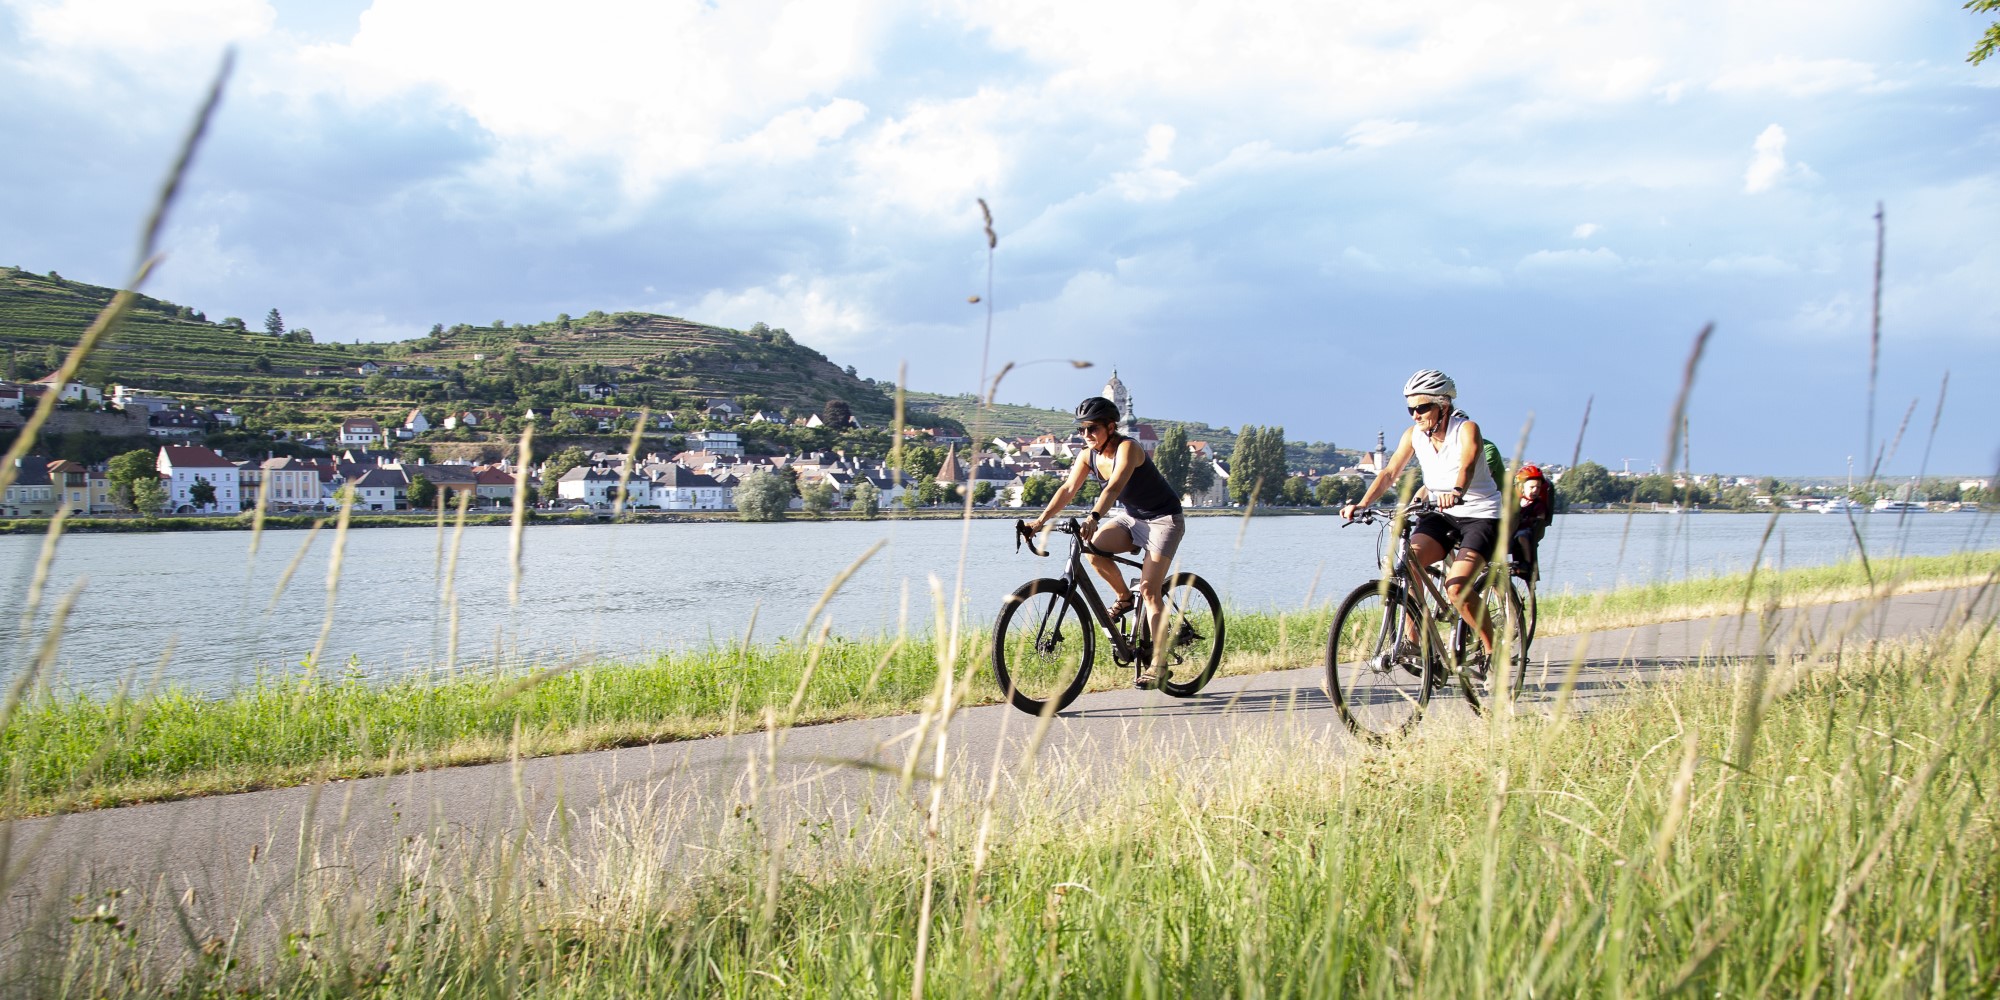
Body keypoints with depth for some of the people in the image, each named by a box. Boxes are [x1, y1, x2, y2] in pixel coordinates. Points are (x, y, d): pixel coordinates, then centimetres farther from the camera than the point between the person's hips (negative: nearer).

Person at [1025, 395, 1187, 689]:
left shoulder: (1127, 448, -25)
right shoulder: (1088, 456, -3)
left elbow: (1114, 486, -40)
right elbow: (1068, 488, -11)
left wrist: (1093, 517, -55)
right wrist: (1042, 519, -26)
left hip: (1163, 519, -7)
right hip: (1130, 517, 7)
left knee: (1149, 590, -16)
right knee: (1093, 547, -24)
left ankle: (1159, 664, -12)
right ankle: (1124, 597, 2)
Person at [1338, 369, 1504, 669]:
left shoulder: (1467, 430, -17)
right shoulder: (1414, 435, -2)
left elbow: (1467, 466, -37)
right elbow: (1390, 472, -11)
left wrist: (1456, 492, -59)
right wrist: (1362, 504, -28)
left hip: (1481, 515, -5)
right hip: (1442, 515, 5)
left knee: (1456, 587, -24)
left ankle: (1492, 649, -3)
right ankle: (1413, 640, -12)